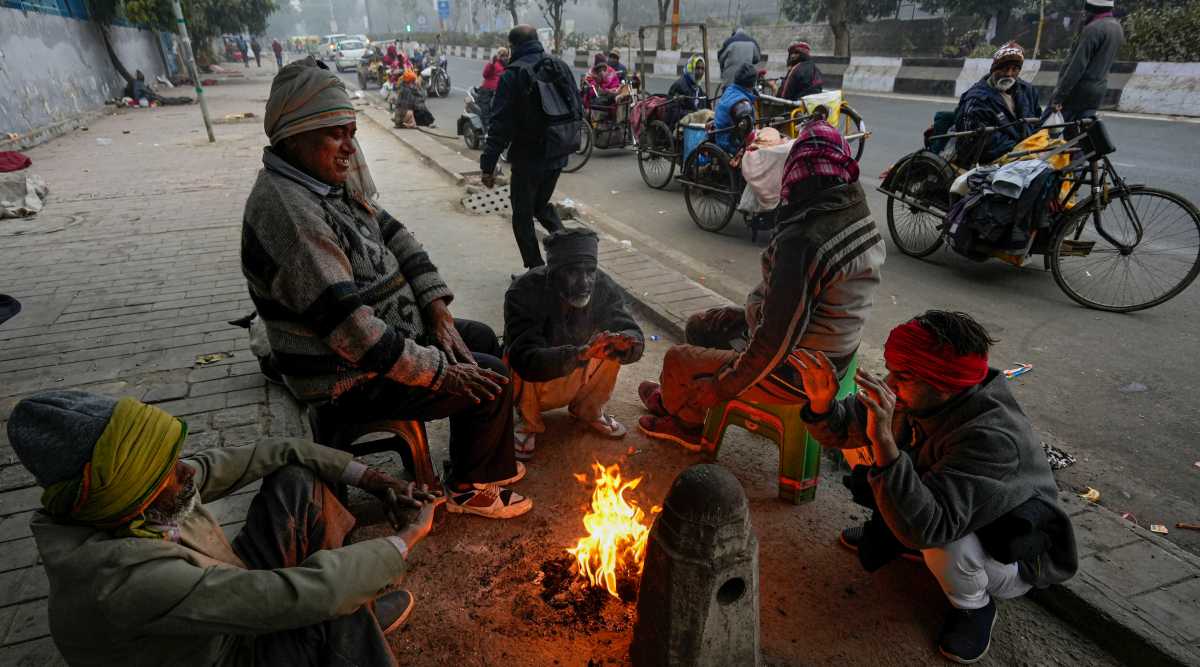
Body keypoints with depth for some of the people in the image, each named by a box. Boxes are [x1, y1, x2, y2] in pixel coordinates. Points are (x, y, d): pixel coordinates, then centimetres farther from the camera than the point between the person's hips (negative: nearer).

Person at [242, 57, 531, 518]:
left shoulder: (330, 182, 3)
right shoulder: (289, 212, -29)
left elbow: (391, 235, 7)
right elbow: (348, 326, -32)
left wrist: (436, 309, -4)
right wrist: (439, 371, -27)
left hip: (385, 331, 10)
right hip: (351, 380, -10)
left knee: (481, 338, 16)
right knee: (492, 379, -9)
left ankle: (480, 464, 27)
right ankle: (470, 489, 15)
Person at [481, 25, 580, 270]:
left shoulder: (512, 75, -12)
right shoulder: (561, 67, 5)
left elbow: (500, 124, -16)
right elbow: (578, 110, 10)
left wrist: (488, 165, -14)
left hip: (528, 158, -6)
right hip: (558, 155, 6)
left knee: (522, 216, 9)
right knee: (541, 204, 26)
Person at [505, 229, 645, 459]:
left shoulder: (602, 285, -17)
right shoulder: (523, 292, -29)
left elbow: (635, 336, -18)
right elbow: (526, 359, -40)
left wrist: (624, 342, -44)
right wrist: (580, 352, -55)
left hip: (578, 377, 4)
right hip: (533, 382, -3)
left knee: (613, 344, -19)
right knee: (521, 368, -34)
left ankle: (587, 409, 4)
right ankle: (527, 420, -3)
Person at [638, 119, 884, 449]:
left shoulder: (801, 240, -32)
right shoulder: (857, 213, -3)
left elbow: (776, 343, -29)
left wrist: (724, 387, -15)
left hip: (793, 376, -9)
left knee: (677, 359, 7)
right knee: (699, 326, 19)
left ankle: (680, 410, 42)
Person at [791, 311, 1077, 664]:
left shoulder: (992, 437, -39)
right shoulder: (918, 398, -19)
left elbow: (926, 528, -46)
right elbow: (845, 429, -10)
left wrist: (884, 442, -53)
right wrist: (822, 402, -32)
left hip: (1016, 555, -6)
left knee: (941, 540, -36)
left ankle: (974, 606, -2)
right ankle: (893, 533, 19)